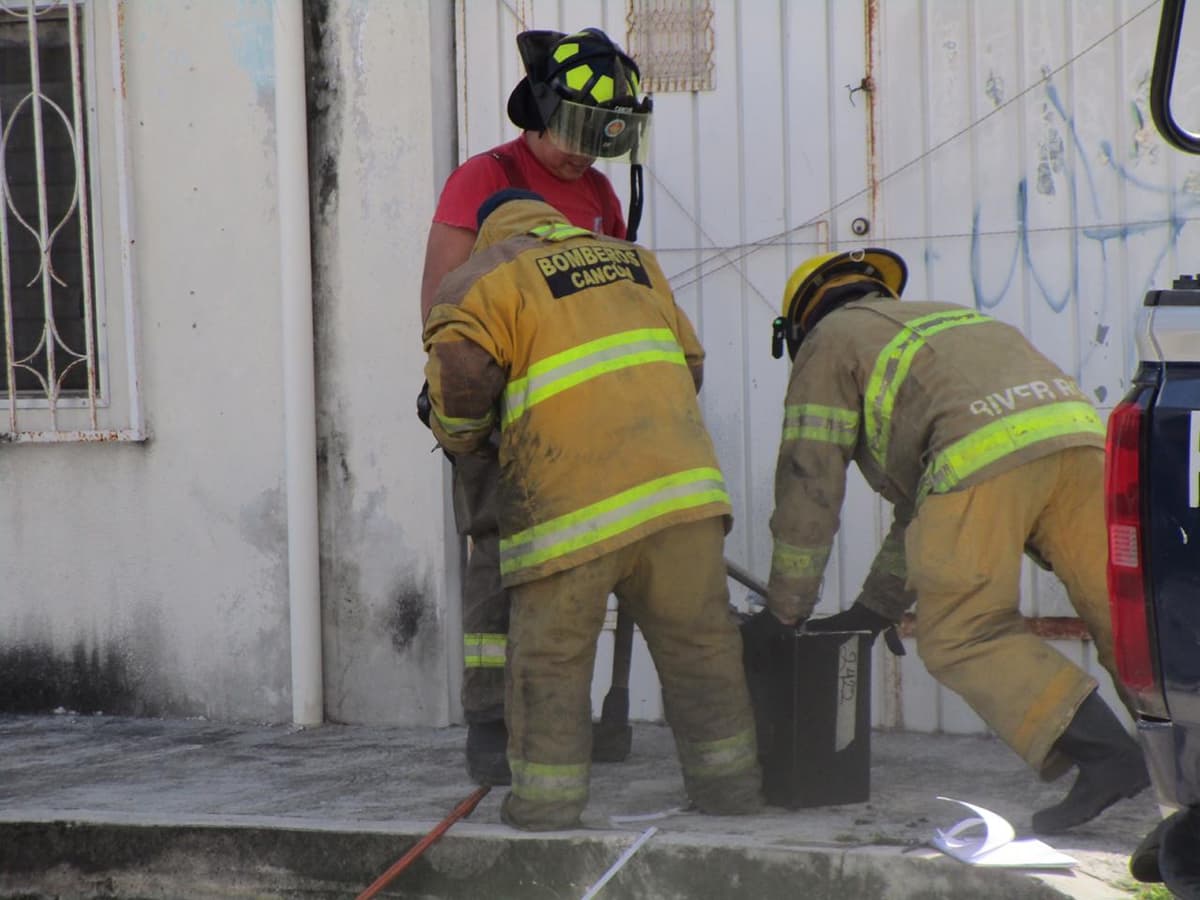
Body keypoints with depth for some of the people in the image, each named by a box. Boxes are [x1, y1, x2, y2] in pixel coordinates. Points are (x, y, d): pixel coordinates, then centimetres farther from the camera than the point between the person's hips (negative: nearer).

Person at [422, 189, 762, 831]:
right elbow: (689, 362, 25)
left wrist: (458, 438, 11)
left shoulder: (481, 281, 7)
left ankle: (547, 796, 7)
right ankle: (728, 778, 17)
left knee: (551, 649, 6)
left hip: (571, 491, -4)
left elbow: (461, 377, -9)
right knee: (697, 635, 12)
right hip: (678, 476, 5)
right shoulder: (632, 260, 25)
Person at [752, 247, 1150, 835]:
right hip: (1077, 426, 7)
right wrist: (874, 608, 48)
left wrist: (784, 610, 28)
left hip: (985, 453, -7)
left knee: (960, 637, -1)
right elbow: (923, 493, 46)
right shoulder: (942, 319, 44)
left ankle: (1103, 751, -15)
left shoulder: (830, 342, 23)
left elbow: (809, 484, 18)